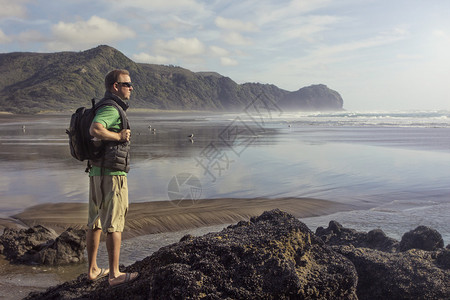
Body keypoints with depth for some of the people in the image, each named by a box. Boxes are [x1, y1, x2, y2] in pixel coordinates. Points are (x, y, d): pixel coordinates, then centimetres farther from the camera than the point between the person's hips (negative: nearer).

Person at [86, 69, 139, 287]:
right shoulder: (111, 109, -15)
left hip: (96, 173, 10)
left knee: (95, 223, 13)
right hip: (112, 175, -10)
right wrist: (119, 136, -19)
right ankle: (115, 274, 6)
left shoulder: (103, 109, 16)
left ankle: (93, 270, 24)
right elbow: (95, 130, -33)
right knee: (114, 226, -2)